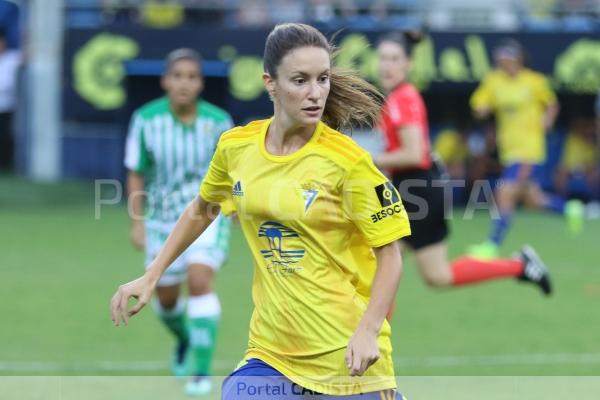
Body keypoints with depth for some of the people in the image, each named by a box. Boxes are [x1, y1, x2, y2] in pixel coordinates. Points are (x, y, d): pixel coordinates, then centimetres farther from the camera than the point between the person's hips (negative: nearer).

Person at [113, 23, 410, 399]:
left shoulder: (348, 161, -13)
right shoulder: (235, 147, 1)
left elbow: (390, 254, -8)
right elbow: (201, 211, 21)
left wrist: (368, 332, -20)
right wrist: (150, 277, 18)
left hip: (348, 357, -3)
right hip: (270, 350, 4)